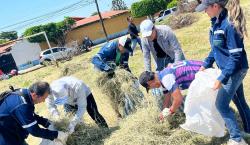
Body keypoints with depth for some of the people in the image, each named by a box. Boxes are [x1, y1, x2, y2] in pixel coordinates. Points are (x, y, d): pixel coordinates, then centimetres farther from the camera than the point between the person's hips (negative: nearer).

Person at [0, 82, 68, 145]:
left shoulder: (23, 94, -7)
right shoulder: (22, 106, -34)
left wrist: (48, 123, 2)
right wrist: (56, 135, -20)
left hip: (11, 131, 8)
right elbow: (34, 130, -26)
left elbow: (32, 116, 9)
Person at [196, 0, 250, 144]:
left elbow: (236, 56, -25)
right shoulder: (217, 22, 0)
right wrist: (206, 65, 13)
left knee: (221, 104, 0)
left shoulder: (229, 24, -27)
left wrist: (221, 78, -25)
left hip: (235, 70, -9)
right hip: (230, 69, 9)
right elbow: (216, 48, 11)